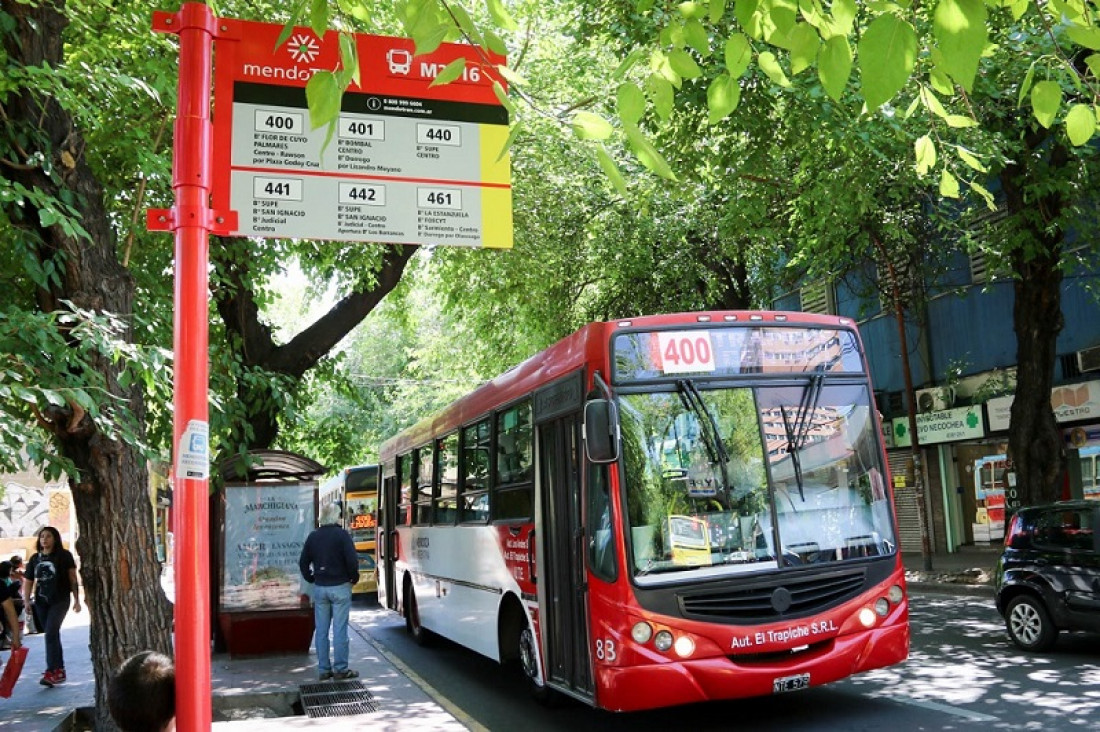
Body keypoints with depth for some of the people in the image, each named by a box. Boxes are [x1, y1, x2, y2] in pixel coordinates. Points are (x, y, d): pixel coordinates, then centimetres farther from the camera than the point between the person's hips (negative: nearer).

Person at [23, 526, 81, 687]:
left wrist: (77, 600, -2)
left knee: (51, 634, -16)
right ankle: (59, 671, 19)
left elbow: (73, 578, -1)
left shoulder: (64, 555, -3)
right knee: (53, 636, 11)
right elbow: (28, 581, 9)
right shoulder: (35, 559, 8)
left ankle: (51, 672, -16)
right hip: (41, 602, 5)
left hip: (60, 601, -5)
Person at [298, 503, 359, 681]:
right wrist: (354, 578, 0)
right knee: (339, 629, -1)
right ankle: (340, 669, 1)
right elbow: (352, 560, -15)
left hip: (320, 588, 5)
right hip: (340, 587, -5)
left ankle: (323, 669, 12)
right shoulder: (342, 535, -9)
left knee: (321, 630, 8)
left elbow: (303, 562, 9)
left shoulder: (313, 536, 6)